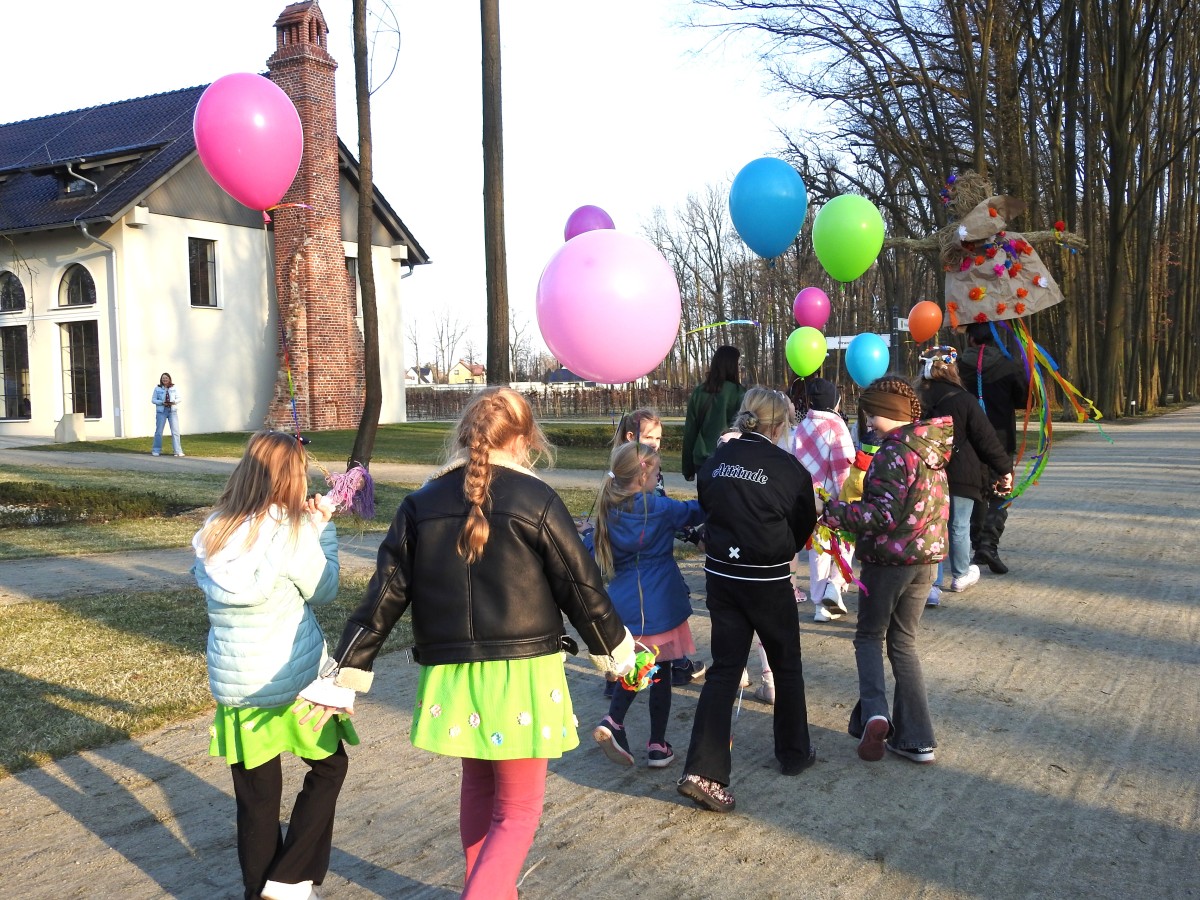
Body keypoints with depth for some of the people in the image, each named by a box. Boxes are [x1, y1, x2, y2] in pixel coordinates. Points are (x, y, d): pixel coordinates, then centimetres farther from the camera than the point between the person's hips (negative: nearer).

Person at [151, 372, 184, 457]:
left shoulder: (174, 388, 5)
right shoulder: (157, 388, 2)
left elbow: (179, 398, 6)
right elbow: (153, 400, 2)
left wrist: (174, 402, -16)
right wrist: (162, 403, -14)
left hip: (172, 411, 1)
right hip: (161, 411, 0)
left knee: (175, 431, -3)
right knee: (158, 431, 2)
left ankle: (178, 451, 0)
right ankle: (156, 451, 13)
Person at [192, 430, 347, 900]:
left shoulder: (214, 533, 0)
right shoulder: (291, 532, -15)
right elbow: (323, 591, -3)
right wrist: (322, 530, 6)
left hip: (234, 683, 5)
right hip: (295, 681, -4)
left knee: (256, 797, 15)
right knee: (329, 767, 18)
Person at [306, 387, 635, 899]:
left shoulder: (421, 504, 2)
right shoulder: (535, 500, -9)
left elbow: (383, 598, 0)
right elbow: (581, 587, -3)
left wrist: (343, 676, 6)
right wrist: (617, 652, 12)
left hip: (450, 677, 4)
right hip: (524, 674, -4)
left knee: (478, 787, 27)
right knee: (517, 813, 8)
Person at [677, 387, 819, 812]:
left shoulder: (716, 459, 0)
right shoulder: (789, 469, -11)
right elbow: (805, 526, 2)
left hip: (721, 574, 4)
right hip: (769, 581, -4)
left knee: (724, 670, 6)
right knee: (787, 666, 17)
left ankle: (702, 771, -4)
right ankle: (794, 753, 33)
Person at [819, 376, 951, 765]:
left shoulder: (893, 453, -19)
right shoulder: (931, 448, 8)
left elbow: (883, 515, -24)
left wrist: (832, 511, -19)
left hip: (890, 558, -7)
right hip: (927, 557, 8)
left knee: (869, 636, 11)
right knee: (903, 642, 15)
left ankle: (874, 711, -11)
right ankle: (916, 739, 15)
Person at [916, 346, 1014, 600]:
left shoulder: (915, 401, -1)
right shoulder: (963, 400, -12)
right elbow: (986, 439, -8)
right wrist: (1004, 468, 3)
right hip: (960, 475, -3)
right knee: (959, 527, 13)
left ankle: (930, 587, -1)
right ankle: (961, 576, 33)